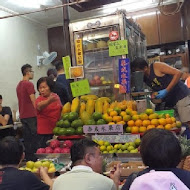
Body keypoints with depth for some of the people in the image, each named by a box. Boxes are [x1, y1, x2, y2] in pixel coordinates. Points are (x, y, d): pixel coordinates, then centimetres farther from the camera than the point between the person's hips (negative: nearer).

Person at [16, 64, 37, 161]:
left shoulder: (19, 85, 15)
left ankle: (28, 158, 15)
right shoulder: (29, 84, -12)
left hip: (22, 115, 8)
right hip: (31, 115, -8)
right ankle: (33, 157, -1)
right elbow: (33, 101, -14)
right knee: (34, 137, -3)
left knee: (27, 138, 11)